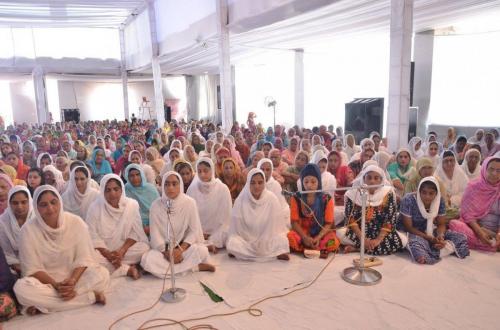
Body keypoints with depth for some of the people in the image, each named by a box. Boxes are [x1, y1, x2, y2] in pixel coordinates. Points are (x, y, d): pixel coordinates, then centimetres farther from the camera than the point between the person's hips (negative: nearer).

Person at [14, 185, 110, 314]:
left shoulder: (76, 222, -9)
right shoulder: (28, 229, -10)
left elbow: (83, 259, -9)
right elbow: (32, 268, -10)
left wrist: (72, 281, -27)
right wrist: (56, 285, -25)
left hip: (75, 276, 1)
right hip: (45, 280, 0)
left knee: (102, 274, -28)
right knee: (21, 288, -33)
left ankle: (44, 303, -19)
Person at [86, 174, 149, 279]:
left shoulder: (132, 204, -5)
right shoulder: (95, 207, -7)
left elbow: (135, 232, -5)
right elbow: (92, 236, -10)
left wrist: (122, 251, -20)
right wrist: (108, 254, -23)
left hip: (125, 248, 0)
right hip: (103, 250, 0)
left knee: (144, 248, -28)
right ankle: (128, 269, -20)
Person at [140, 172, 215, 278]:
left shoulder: (189, 202, -9)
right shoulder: (156, 205, -7)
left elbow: (194, 230, -8)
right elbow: (155, 233, -6)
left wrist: (180, 250, -21)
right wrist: (167, 252, -19)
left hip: (185, 246, -2)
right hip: (163, 248, 2)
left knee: (202, 251, -31)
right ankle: (195, 267, -21)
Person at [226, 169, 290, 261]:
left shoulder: (272, 199, -10)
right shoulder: (240, 200, -10)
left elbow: (276, 226, -8)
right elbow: (235, 227, -5)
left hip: (267, 240, 0)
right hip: (245, 240, 0)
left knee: (281, 242, -28)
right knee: (233, 245, -29)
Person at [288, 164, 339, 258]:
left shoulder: (326, 199, -6)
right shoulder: (296, 198, -5)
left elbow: (329, 223, -6)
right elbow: (294, 222, -7)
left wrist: (318, 238, -22)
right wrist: (305, 237, -22)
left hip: (321, 233, 0)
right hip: (302, 233, 0)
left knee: (333, 242, -31)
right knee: (290, 238, -32)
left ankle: (305, 249, -10)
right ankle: (320, 249, -13)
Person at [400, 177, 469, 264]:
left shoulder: (440, 201, -8)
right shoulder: (408, 200, -21)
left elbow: (441, 224, 0)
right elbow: (408, 227, -18)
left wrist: (441, 235, -24)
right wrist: (429, 238, -26)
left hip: (431, 231, 5)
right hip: (413, 233, -5)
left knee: (461, 238, -12)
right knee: (416, 245, -39)